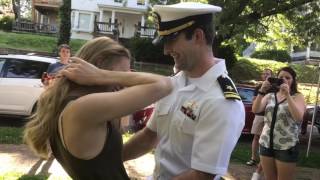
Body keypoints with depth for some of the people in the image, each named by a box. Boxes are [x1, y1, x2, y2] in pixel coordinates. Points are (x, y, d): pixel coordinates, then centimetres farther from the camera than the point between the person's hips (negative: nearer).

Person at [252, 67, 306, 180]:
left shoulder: (298, 97, 0)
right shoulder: (269, 96, 10)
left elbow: (298, 117, -17)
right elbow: (255, 110, -5)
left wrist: (287, 95, -22)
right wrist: (262, 91, -16)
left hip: (286, 147, -3)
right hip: (266, 144, 3)